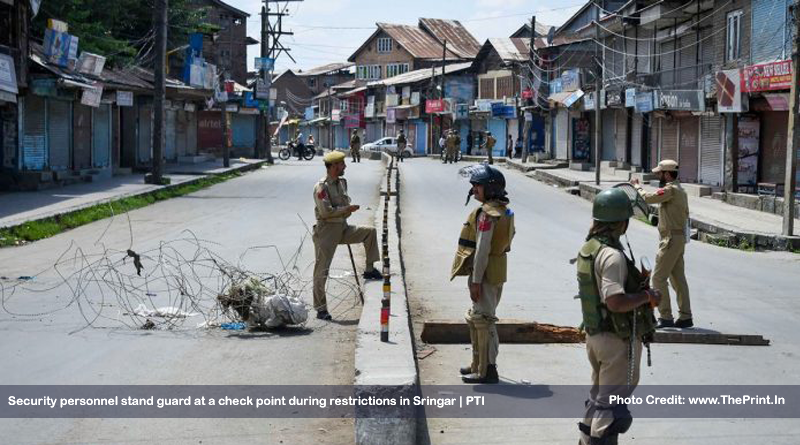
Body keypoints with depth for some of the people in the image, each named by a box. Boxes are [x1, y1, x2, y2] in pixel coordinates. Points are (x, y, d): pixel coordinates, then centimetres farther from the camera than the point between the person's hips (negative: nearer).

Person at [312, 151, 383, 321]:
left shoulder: (342, 182, 10)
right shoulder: (321, 187, -16)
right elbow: (325, 211, -23)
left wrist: (348, 209, 5)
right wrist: (347, 209, -17)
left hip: (342, 228, 7)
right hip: (326, 230, -7)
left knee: (370, 232, -2)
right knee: (321, 270, -4)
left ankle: (369, 269, 6)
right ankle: (321, 309, 2)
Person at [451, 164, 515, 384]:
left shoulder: (486, 214, -19)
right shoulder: (504, 211, 12)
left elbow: (482, 249, -22)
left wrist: (476, 281, -20)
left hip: (485, 274, -10)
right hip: (497, 272, 10)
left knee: (483, 320, -6)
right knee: (476, 318, 20)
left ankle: (487, 371, -2)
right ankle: (478, 364, 29)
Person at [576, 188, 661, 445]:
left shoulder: (587, 249, 5)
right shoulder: (612, 255, -23)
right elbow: (616, 301, -31)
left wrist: (636, 282, 14)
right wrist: (647, 296, -17)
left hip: (595, 334, 9)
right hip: (619, 339, -9)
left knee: (599, 394, 24)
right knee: (612, 403, 0)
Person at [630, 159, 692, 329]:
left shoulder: (670, 189, -16)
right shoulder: (679, 190, 16)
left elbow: (647, 198, -23)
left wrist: (637, 186, -4)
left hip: (671, 239, -10)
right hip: (679, 237, 10)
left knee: (658, 277, -7)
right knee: (678, 278, 12)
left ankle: (665, 317, -7)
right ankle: (685, 316, 14)